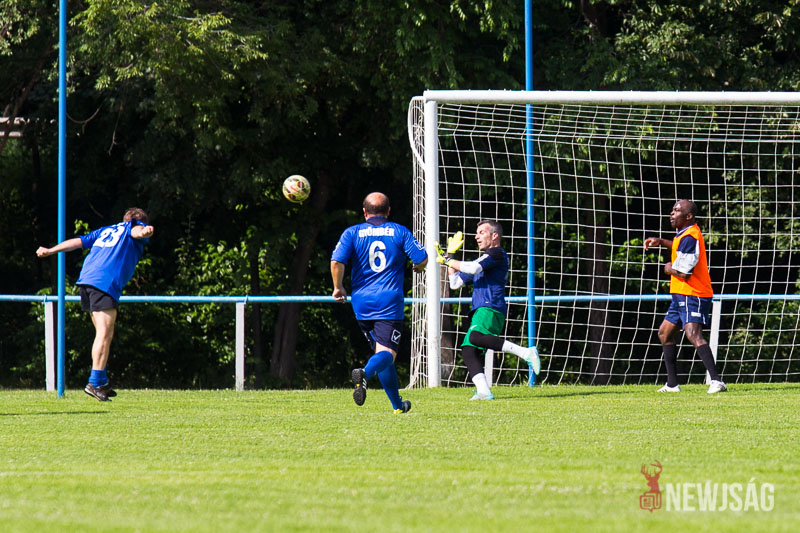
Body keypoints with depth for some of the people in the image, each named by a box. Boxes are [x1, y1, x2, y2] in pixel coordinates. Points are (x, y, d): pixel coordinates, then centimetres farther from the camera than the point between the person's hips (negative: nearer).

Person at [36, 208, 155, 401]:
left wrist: (50, 251, 28)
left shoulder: (105, 231, 29)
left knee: (105, 333, 16)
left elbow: (78, 242, 23)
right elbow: (136, 231, -12)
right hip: (106, 284, -7)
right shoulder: (136, 226, 12)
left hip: (86, 279, 7)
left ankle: (102, 382, 19)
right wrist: (144, 232, -35)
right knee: (104, 334, -10)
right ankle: (95, 383, -18)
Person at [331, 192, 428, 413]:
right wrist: (417, 267, 23)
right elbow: (422, 260, -1)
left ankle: (397, 404, 23)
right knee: (387, 352, -10)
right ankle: (365, 373, -43)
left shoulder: (352, 233, 4)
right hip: (390, 303, -3)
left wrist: (338, 288, 7)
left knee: (382, 353, 16)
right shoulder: (400, 232, 3)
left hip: (362, 303, 3)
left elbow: (337, 262, -9)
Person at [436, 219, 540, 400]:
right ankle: (483, 391, -20)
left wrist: (448, 261, -1)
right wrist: (449, 256, 31)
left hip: (491, 308, -10)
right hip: (479, 311, 10)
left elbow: (473, 268, -12)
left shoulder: (497, 254, 4)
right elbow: (455, 283, 35)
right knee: (469, 351, -8)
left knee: (475, 337, -35)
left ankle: (525, 352, -34)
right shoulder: (484, 259, 33)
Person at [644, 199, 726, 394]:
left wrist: (669, 269, -3)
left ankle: (716, 381, -35)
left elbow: (684, 272, -24)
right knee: (664, 333, 17)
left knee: (693, 334, -25)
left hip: (692, 295, -11)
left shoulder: (690, 237, -18)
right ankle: (672, 384, 23)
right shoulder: (685, 234, 13)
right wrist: (660, 241, 30)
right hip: (681, 295, 11)